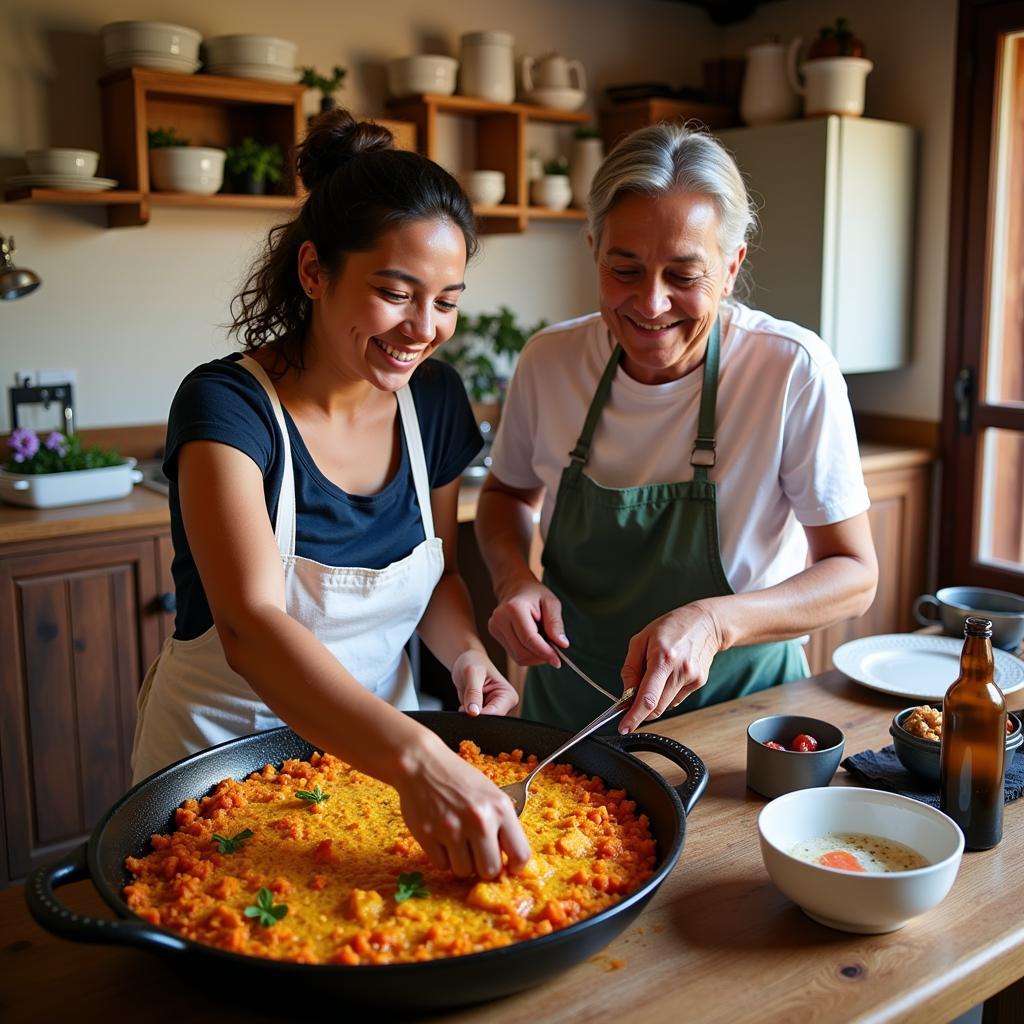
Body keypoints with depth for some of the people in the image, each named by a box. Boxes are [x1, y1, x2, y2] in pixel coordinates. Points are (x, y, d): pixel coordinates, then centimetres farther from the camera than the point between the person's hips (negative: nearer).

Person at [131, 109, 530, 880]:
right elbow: (252, 626, -35)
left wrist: (467, 654, -13)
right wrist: (417, 758, -49)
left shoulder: (435, 399, -5)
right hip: (223, 752, -3)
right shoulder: (226, 405, -22)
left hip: (374, 747, 4)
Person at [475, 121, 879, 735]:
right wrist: (514, 580, -11)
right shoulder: (550, 361, -8)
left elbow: (853, 575, -11)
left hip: (737, 706, -2)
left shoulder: (795, 373, -16)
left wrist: (714, 623, -28)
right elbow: (509, 492, 10)